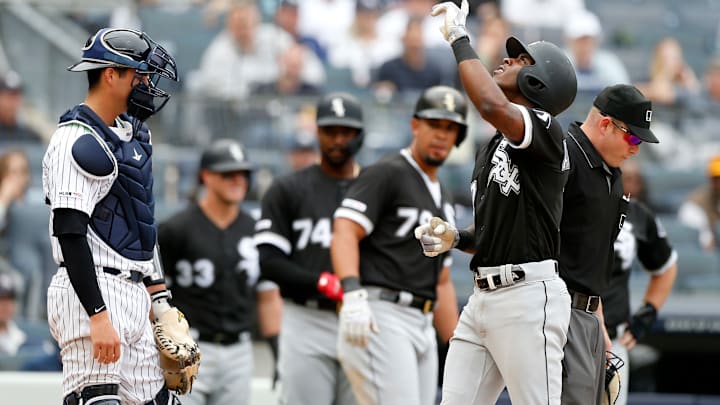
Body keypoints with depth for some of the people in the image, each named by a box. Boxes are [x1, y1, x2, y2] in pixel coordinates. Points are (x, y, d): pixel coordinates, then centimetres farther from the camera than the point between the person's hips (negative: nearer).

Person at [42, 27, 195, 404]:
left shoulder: (131, 134, 18)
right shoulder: (79, 141, -13)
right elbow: (69, 233, -20)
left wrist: (160, 300, 23)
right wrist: (98, 317, -25)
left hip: (131, 293, 10)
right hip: (92, 294, -10)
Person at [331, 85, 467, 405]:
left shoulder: (444, 200, 25)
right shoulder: (386, 174, -1)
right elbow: (344, 233, -16)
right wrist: (353, 295, -32)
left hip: (422, 327, 9)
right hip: (379, 318, -9)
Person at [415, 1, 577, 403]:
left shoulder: (546, 128, -6)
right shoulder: (492, 147, 21)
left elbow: (492, 106, -29)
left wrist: (460, 39, -17)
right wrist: (456, 238, 6)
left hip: (528, 295, -9)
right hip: (483, 295, 9)